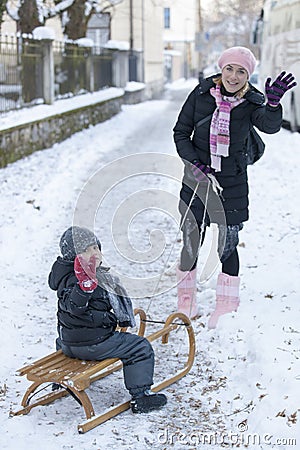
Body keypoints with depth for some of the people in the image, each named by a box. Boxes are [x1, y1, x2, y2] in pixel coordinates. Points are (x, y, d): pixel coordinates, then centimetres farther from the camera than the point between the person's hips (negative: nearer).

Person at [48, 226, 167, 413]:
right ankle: (140, 396, -1)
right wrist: (85, 285, -56)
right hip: (91, 344, -11)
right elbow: (74, 306, -40)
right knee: (141, 348, -3)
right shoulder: (73, 279, -23)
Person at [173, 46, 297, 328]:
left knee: (227, 245, 5)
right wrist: (193, 161, -12)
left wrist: (273, 102, -45)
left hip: (231, 183, -1)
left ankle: (227, 307, 21)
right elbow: (181, 131, 3)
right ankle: (186, 304, 24)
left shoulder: (251, 103, -5)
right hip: (196, 178, 1)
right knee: (191, 243, 7)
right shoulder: (201, 94, -3)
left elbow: (270, 125, -25)